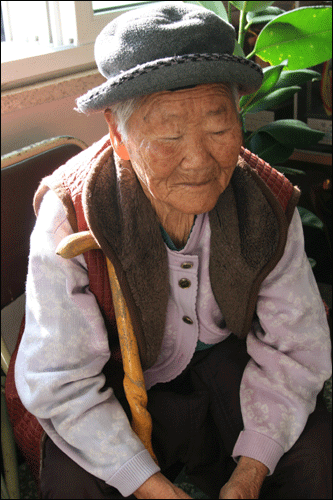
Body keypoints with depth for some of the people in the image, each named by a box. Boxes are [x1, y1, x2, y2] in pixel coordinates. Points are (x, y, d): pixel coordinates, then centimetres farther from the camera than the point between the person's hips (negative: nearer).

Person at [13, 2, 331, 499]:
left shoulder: (268, 204, -16)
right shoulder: (70, 214, -25)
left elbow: (292, 349, -9)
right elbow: (59, 382, -21)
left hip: (225, 360, 3)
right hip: (118, 378, -1)